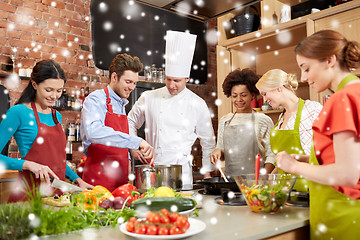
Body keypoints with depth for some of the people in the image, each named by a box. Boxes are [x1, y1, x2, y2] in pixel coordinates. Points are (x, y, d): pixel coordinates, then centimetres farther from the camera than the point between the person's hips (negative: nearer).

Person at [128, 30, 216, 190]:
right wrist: (133, 148, 6)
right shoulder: (148, 98, 3)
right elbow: (131, 123, 18)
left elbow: (208, 141, 8)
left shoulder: (198, 104, 2)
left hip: (182, 171, 0)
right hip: (152, 168, 1)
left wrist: (207, 173, 7)